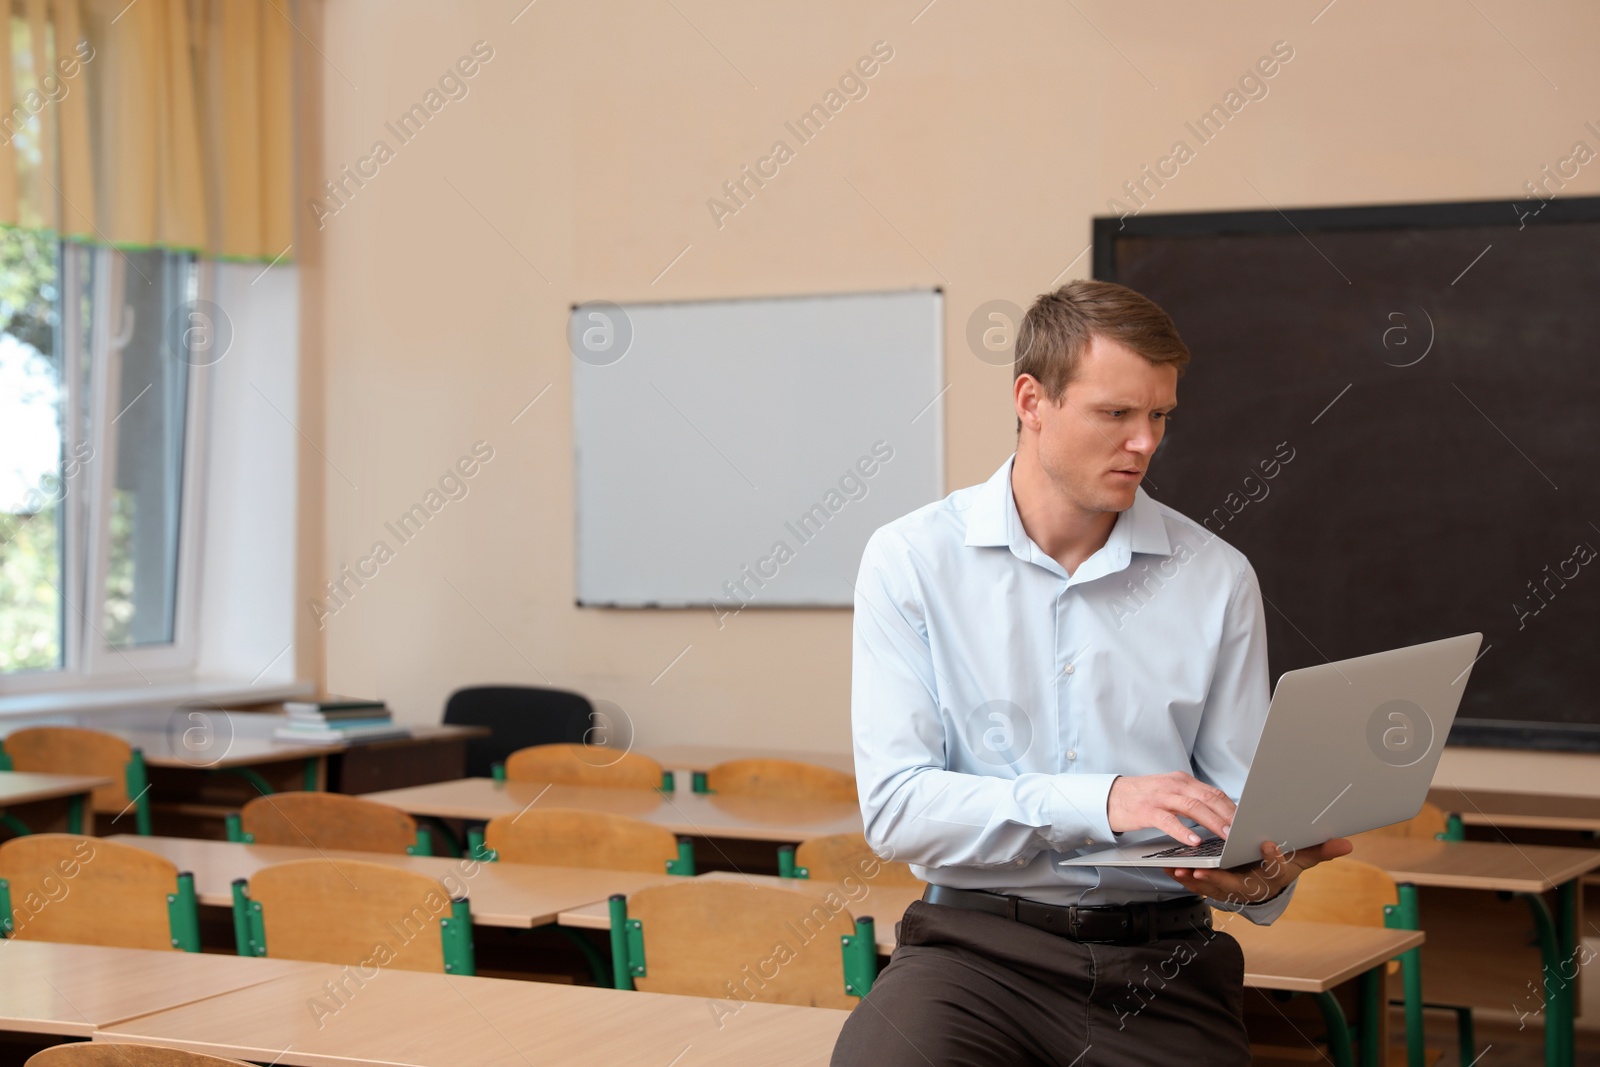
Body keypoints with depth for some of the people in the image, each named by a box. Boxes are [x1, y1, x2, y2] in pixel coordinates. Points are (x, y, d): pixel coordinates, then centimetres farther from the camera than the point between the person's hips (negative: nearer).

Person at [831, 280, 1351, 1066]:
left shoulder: (1216, 578, 6)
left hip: (1160, 952, 3)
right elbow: (895, 805, -10)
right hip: (978, 941, -2)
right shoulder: (912, 559, -1)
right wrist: (1102, 803, -20)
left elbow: (1240, 809, 7)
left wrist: (1261, 877, -17)